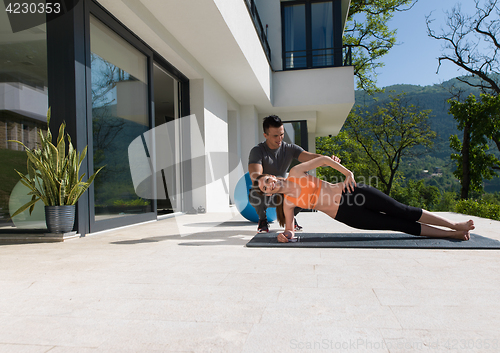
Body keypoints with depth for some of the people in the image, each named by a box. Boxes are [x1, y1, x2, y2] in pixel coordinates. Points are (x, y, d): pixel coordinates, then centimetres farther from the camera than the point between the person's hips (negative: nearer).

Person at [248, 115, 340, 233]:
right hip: (263, 194, -3)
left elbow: (310, 157, -22)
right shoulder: (257, 151, -18)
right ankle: (262, 219, -4)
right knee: (257, 194, -39)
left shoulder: (290, 149, -6)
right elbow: (255, 177, -33)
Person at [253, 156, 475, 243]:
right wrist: (285, 235, -17)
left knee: (403, 212, -2)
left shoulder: (295, 172, -3)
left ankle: (455, 225, 14)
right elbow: (290, 228, 6)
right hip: (345, 214, 0)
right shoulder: (287, 203, -1)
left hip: (350, 192, 0)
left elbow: (323, 159, 0)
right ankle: (453, 234, 11)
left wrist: (347, 172, -10)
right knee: (401, 226, 0)